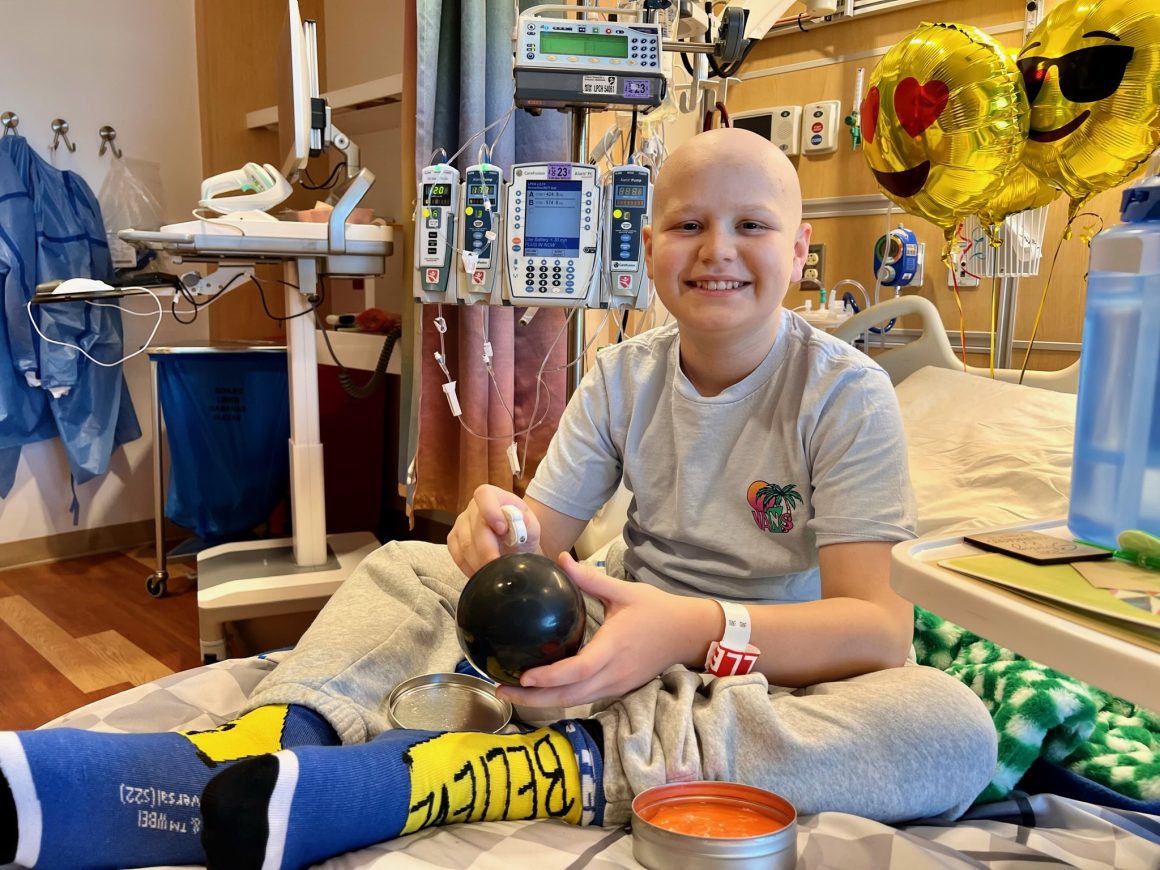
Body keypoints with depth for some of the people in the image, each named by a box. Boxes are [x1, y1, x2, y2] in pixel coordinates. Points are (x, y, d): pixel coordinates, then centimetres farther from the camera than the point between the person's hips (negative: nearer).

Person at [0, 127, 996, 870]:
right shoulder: (622, 377, 0)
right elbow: (544, 535, -5)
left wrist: (698, 629, -40)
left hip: (782, 672, -3)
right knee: (409, 566, -3)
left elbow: (882, 625, -22)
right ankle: (271, 741, -30)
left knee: (955, 728, -35)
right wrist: (500, 534, -30)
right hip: (636, 635, 4)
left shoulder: (846, 392, -13)